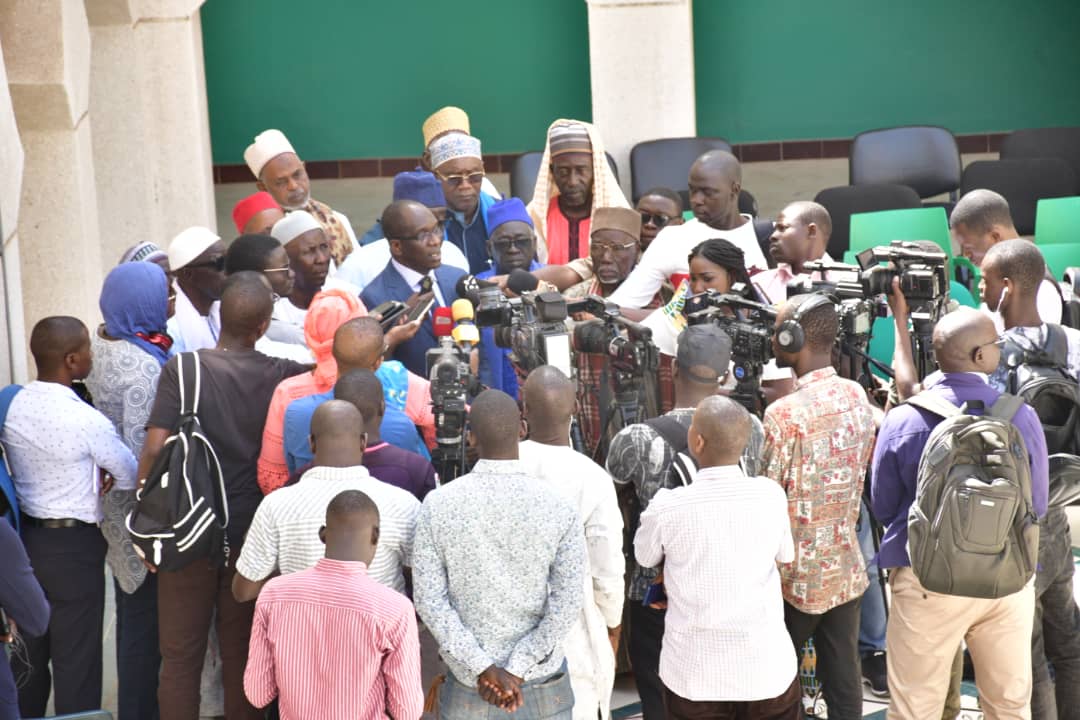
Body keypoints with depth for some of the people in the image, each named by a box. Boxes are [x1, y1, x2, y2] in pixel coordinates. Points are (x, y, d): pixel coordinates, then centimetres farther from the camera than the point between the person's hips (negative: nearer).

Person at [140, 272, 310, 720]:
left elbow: (154, 449, -17)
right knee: (242, 652, 13)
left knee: (181, 655, 10)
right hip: (251, 532, 1)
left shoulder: (182, 370, -12)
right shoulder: (279, 375, -8)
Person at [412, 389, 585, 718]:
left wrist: (482, 667, -11)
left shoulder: (437, 504, -8)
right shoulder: (559, 509, -10)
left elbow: (429, 600, -10)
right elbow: (566, 606, -13)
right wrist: (516, 671, -13)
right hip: (543, 687, 0)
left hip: (467, 685, 1)